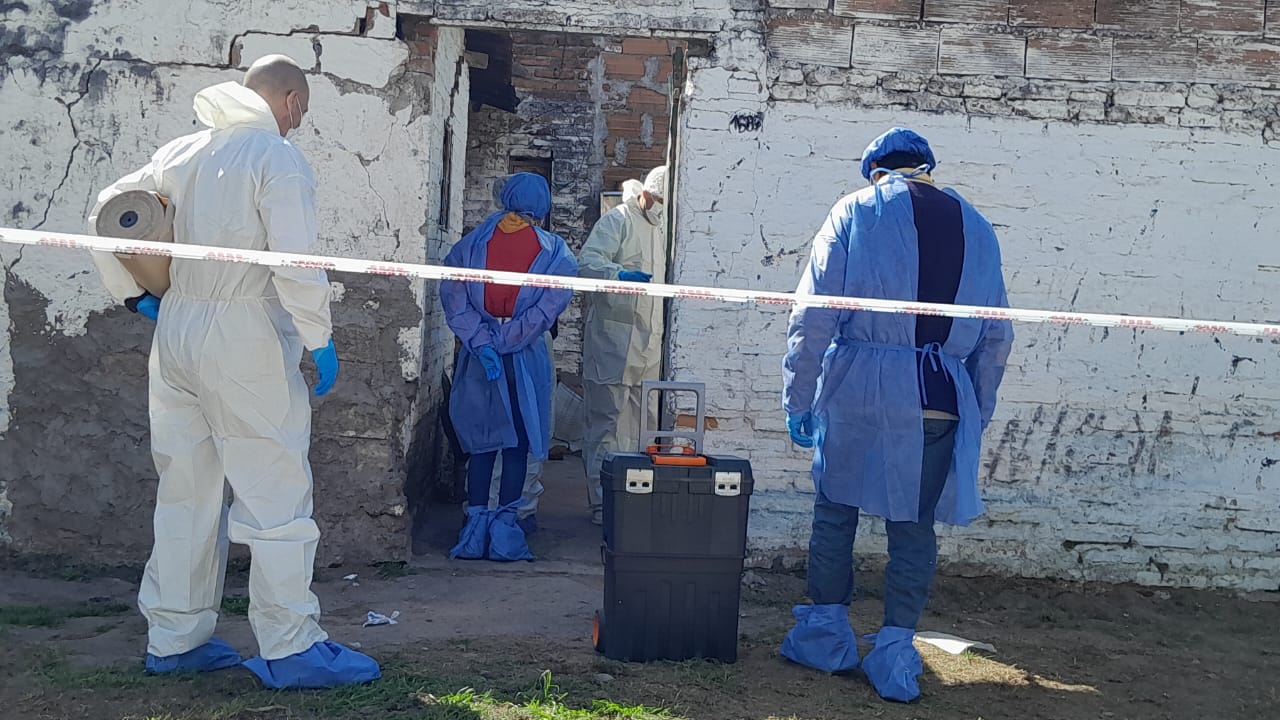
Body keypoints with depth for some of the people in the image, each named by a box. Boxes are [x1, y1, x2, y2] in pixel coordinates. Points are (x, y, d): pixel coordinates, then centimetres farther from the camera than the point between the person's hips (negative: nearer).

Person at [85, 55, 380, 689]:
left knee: (185, 491, 14)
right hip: (245, 339, -7)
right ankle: (290, 648, 3)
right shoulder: (278, 159, -9)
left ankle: (173, 639, 22)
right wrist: (321, 339, -11)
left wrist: (133, 294, 18)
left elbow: (107, 210, 16)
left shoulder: (182, 151, 12)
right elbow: (295, 263, -18)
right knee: (276, 493, -1)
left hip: (174, 330, 7)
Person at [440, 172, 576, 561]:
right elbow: (549, 306, -14)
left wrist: (482, 342, -11)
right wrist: (505, 341, -11)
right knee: (517, 444, 7)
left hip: (477, 355, 2)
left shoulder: (471, 244, 1)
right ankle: (504, 528, 7)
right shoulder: (553, 251, -5)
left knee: (481, 442, 11)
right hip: (526, 360, -2)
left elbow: (454, 295, -8)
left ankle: (476, 527, 11)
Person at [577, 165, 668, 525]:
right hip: (613, 338, -8)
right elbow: (588, 261, -18)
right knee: (607, 421, -6)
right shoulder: (617, 220, -5)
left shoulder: (663, 227, 19)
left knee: (643, 424, 11)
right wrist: (620, 274, -36)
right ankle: (603, 502, -3)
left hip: (650, 343, 8)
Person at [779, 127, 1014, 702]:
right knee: (914, 524, 10)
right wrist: (976, 415, 19)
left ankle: (825, 634, 21)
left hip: (858, 388, -2)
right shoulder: (978, 229, 14)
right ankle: (895, 654, 13)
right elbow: (996, 338, 13)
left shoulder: (856, 212, 3)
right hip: (942, 397, 3)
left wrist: (797, 397, 1)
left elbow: (814, 315, -3)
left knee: (836, 508, 12)